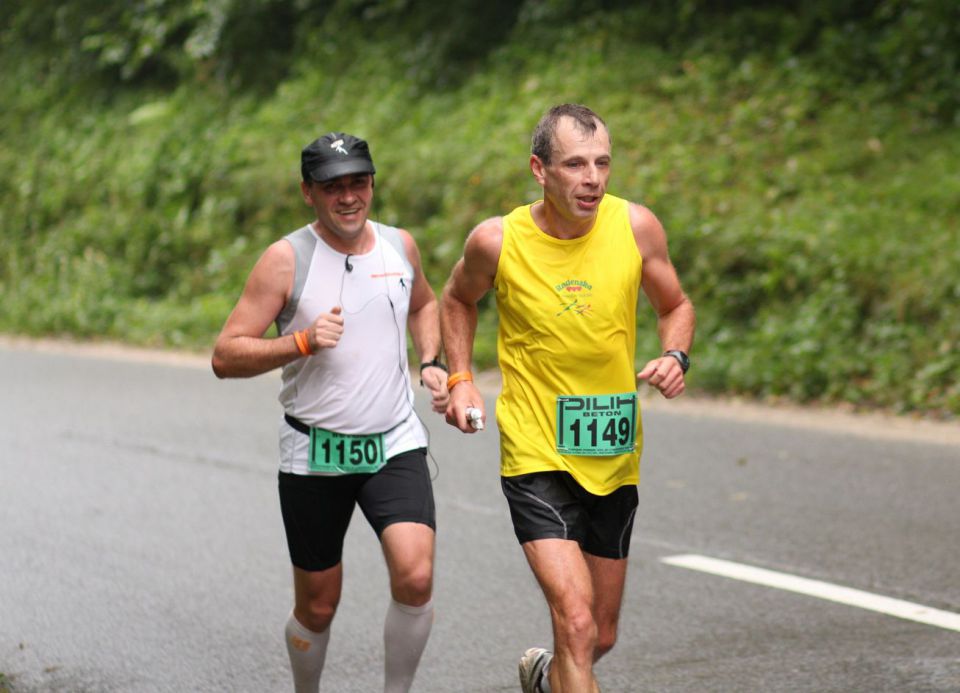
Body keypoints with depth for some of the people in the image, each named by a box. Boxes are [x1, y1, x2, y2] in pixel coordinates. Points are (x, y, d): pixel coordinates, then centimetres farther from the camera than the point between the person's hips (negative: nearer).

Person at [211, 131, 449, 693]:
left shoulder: (399, 245, 3)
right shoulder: (286, 260, -10)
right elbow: (226, 357, -13)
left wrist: (431, 363, 10)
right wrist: (301, 342, -26)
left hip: (395, 446, 2)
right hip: (315, 456, -2)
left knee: (415, 578, -19)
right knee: (318, 605, 7)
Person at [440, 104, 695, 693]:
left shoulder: (636, 227, -7)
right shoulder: (497, 241, -11)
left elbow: (675, 306, 10)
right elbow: (458, 299, 12)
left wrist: (675, 357, -10)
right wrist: (460, 379, 0)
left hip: (615, 459, 4)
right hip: (537, 458, -4)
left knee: (601, 637, 17)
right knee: (576, 625, -21)